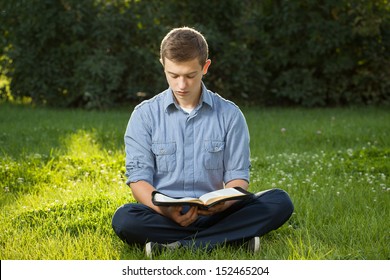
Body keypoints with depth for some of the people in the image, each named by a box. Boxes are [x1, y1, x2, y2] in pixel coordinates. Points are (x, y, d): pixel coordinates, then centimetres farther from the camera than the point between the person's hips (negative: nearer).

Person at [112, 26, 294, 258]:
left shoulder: (230, 115, 5)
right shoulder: (145, 115, 3)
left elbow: (238, 175, 3)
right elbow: (139, 178, -3)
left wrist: (224, 202, -21)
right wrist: (164, 210, -24)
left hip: (213, 213, 1)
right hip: (164, 215, -1)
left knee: (280, 201, -22)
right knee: (124, 219, -33)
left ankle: (175, 246, -27)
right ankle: (236, 239, -27)